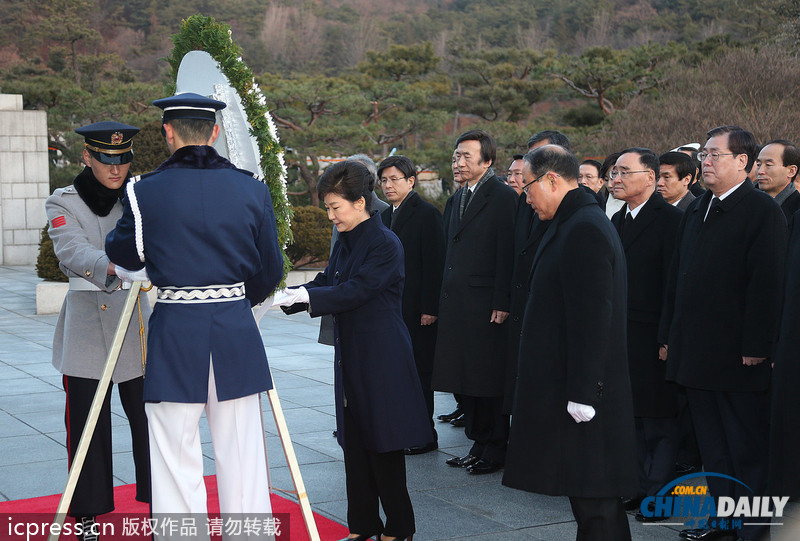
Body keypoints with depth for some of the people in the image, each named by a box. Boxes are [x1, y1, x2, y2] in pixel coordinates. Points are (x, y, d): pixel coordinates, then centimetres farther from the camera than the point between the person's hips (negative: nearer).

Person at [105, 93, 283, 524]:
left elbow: (123, 255, 10)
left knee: (177, 461, 5)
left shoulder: (146, 191, -5)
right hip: (236, 330, 3)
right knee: (241, 456, 10)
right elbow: (270, 270, 7)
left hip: (176, 331, -2)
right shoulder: (251, 189, 2)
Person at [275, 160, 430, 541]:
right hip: (351, 357, 8)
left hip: (381, 358, -8)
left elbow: (355, 292, -21)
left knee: (382, 444, 0)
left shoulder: (386, 244, -15)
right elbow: (326, 283, 9)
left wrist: (303, 295, -22)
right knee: (354, 441, 12)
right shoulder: (345, 244, 11)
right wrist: (286, 297, -6)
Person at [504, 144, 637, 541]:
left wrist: (582, 392, -22)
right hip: (572, 388, 10)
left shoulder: (584, 229, -18)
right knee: (588, 495, 16)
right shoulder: (579, 222, 14)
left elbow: (591, 317, -22)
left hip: (584, 394, -10)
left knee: (595, 500, -3)